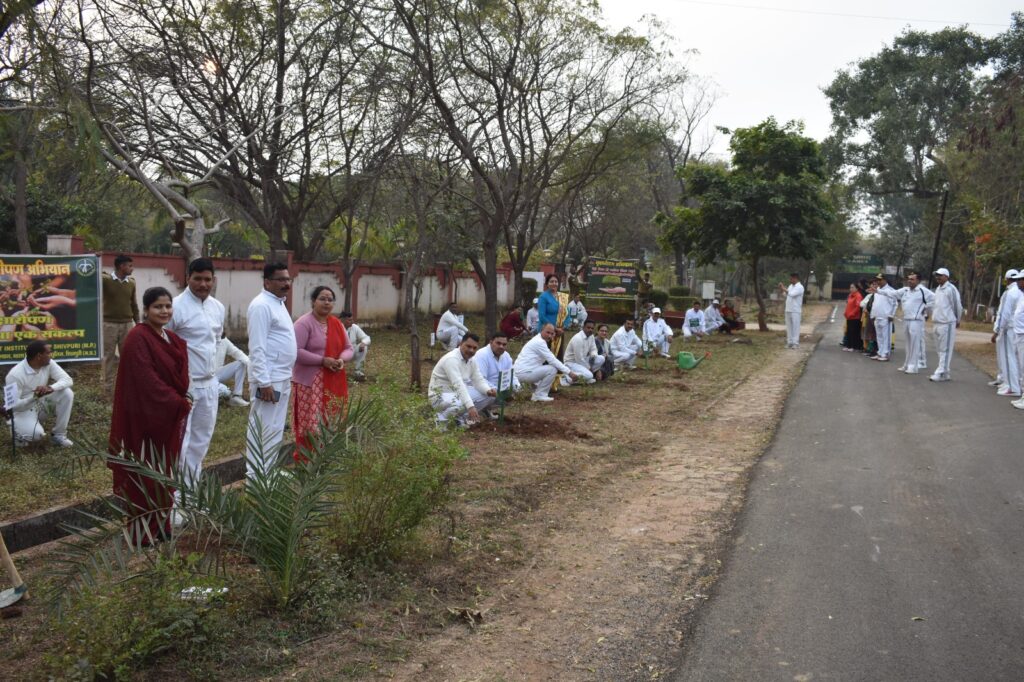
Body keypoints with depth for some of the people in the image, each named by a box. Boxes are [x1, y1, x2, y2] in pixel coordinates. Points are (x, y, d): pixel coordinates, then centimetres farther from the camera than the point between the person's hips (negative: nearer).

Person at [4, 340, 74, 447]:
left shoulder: (48, 363, -13)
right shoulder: (15, 375, -29)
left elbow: (68, 380, -16)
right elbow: (12, 405, -26)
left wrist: (51, 388, -37)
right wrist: (34, 397, -44)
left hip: (41, 401, 6)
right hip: (22, 409, -6)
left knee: (67, 393, -19)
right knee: (37, 433, -33)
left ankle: (59, 435, -7)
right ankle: (17, 432, 6)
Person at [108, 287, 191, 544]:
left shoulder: (173, 339, 10)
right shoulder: (138, 339, -15)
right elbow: (146, 381, -21)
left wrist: (180, 403, 0)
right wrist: (178, 403, -16)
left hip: (169, 417, 8)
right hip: (145, 417, -8)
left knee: (164, 472, 14)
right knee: (146, 473, 1)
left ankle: (160, 524, 24)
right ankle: (143, 532, 11)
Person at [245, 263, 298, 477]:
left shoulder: (279, 302, 14)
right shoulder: (262, 305, -16)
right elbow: (257, 348, -21)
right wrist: (264, 382, -24)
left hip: (282, 377, 10)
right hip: (268, 379, -10)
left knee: (275, 428, 16)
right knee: (264, 430, -4)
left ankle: (268, 470, 25)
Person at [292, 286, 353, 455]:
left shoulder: (337, 324, 11)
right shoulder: (304, 323, -12)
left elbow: (348, 348, 14)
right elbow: (295, 352, -20)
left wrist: (342, 359, -9)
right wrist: (322, 360, -22)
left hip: (333, 383, 7)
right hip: (309, 383, -7)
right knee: (310, 424, -6)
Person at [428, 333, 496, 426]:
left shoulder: (471, 361, 3)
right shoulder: (451, 359, -25)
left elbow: (479, 381, 1)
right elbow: (458, 385, -36)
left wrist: (488, 390, -23)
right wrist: (470, 406, -45)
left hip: (457, 394, 9)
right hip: (440, 397, -9)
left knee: (489, 395, -2)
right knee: (464, 403, -38)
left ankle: (461, 417, 7)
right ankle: (442, 418, -10)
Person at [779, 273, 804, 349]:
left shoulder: (800, 287, -10)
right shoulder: (790, 286, 15)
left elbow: (791, 294, -23)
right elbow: (785, 294, 16)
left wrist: (784, 289, -13)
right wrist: (781, 289, 2)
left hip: (795, 311, -7)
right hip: (788, 310, 7)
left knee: (795, 326, -4)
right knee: (789, 327, 8)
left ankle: (795, 343, -2)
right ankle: (789, 342, 13)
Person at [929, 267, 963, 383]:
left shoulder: (951, 289, -12)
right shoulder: (938, 289, 14)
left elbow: (957, 306, -8)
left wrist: (957, 320, 1)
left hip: (947, 323, -9)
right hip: (936, 322, 9)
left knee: (945, 349, -5)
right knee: (940, 349, 11)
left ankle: (940, 373, -6)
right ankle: (945, 373, 18)